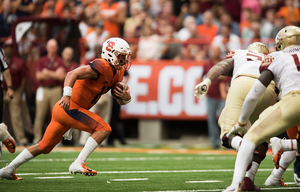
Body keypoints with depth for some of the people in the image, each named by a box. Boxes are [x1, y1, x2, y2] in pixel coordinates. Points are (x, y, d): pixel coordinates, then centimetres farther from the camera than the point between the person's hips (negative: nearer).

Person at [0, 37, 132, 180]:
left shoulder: (117, 73, 12)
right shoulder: (102, 67, -17)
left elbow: (121, 101, 18)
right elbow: (72, 74, -27)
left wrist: (126, 98, -5)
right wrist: (67, 94, -41)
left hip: (63, 109, 10)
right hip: (70, 108, -10)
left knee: (45, 147, 18)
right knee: (104, 129, -15)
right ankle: (78, 164, -18)